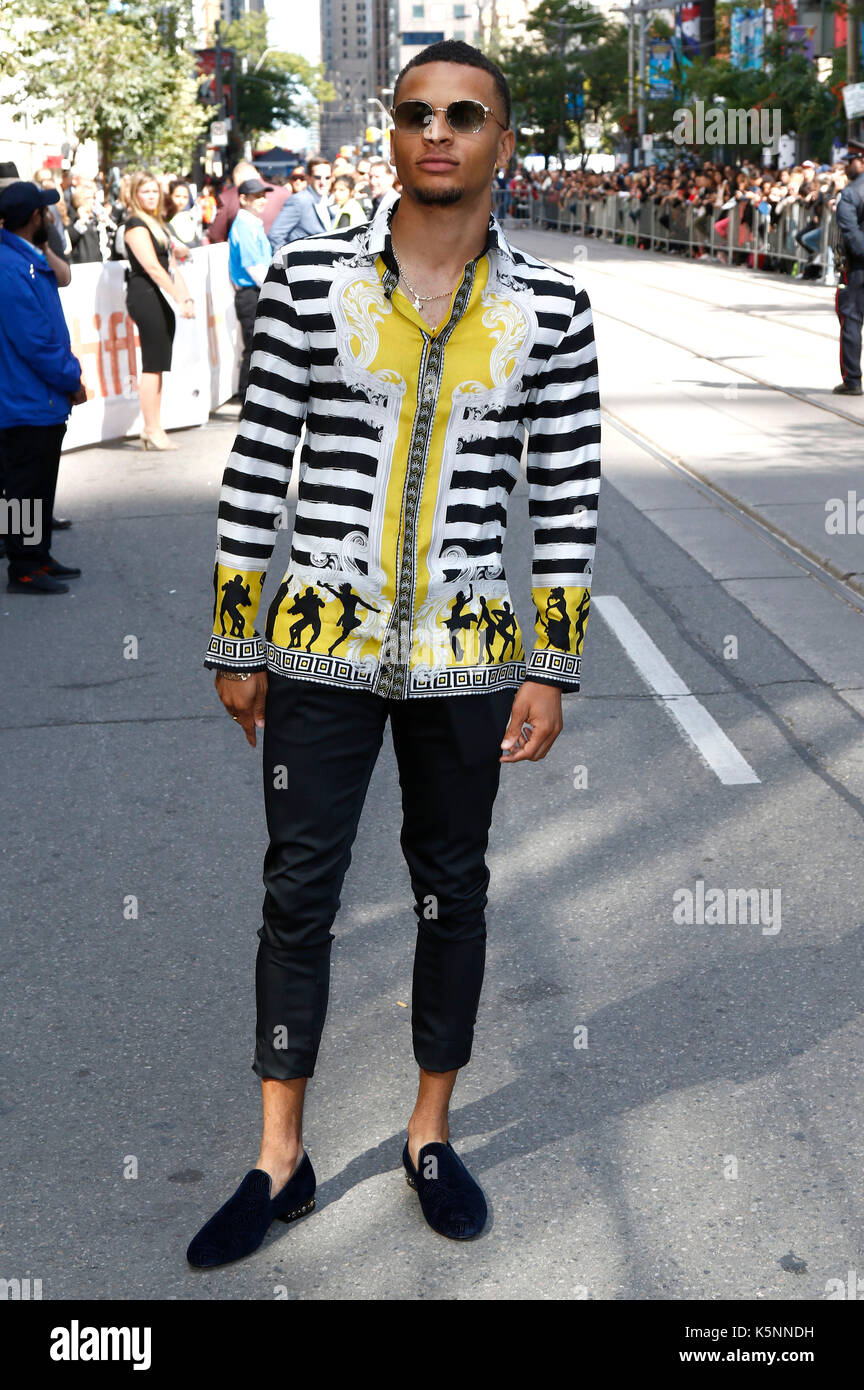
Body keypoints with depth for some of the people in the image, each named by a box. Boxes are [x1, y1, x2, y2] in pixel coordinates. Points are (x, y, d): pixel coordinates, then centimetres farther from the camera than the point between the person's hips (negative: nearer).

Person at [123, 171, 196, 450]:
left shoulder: (157, 224, 20)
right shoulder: (135, 225, -8)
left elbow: (171, 265, 19)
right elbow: (152, 267, -15)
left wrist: (186, 296, 8)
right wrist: (179, 299, -17)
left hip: (159, 298, 9)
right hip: (145, 295, -9)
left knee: (158, 365, 9)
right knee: (153, 365, -8)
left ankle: (153, 430, 13)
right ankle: (152, 431, -5)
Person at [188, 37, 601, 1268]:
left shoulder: (551, 309, 0)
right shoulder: (309, 280, -2)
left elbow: (569, 496, 2)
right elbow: (255, 470, 1)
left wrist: (552, 670, -1)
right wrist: (237, 647, 1)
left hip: (467, 656, 1)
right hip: (321, 652, -1)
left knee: (454, 889, 12)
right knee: (298, 891, 5)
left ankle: (432, 1135, 30)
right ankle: (280, 1161, 19)